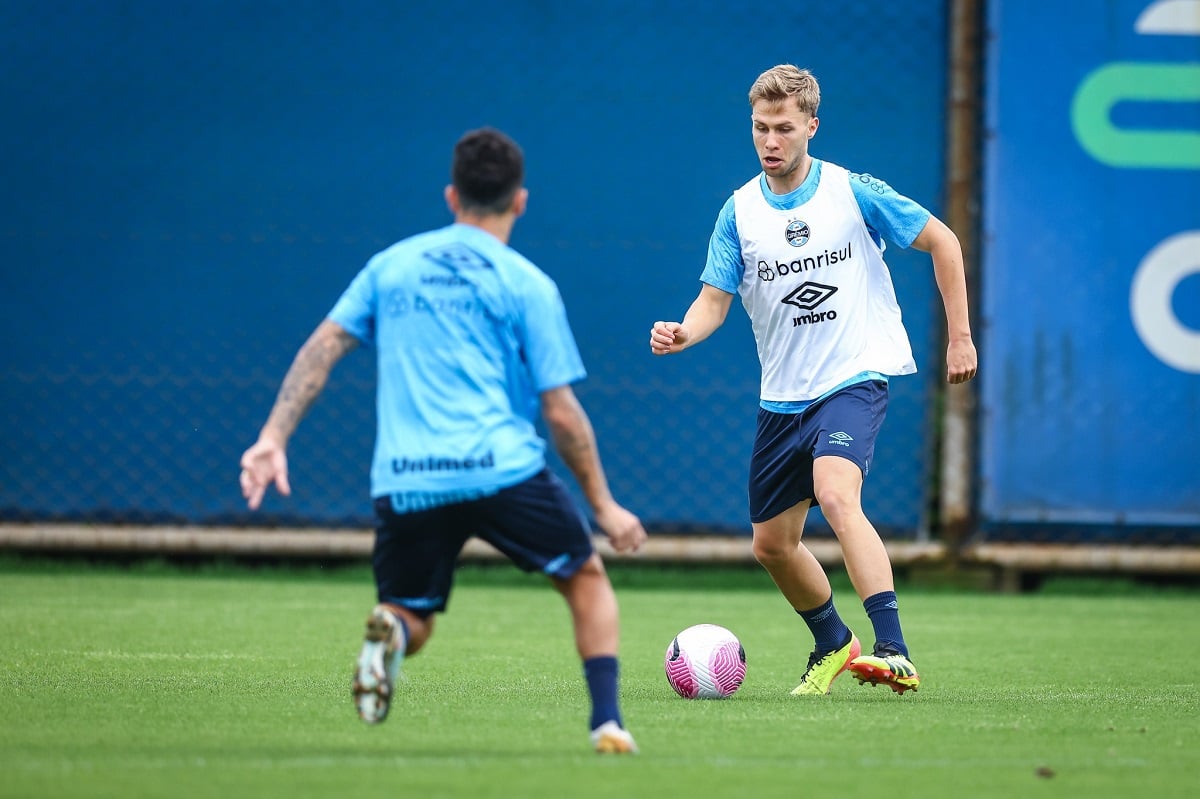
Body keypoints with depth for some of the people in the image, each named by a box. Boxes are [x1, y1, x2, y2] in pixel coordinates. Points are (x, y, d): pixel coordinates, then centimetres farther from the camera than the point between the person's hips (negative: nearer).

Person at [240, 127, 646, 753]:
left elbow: (323, 346, 7)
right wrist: (604, 506, 10)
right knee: (587, 578, 18)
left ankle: (390, 631, -20)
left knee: (411, 622, 17)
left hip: (405, 483, 2)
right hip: (503, 468, -2)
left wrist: (274, 436, 4)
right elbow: (562, 413, 2)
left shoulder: (392, 264, 15)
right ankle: (606, 721, 1)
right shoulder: (527, 285, 4)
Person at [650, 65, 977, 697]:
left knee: (835, 495, -31)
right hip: (782, 396, 5)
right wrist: (683, 333, -23)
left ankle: (894, 654, -37)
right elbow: (716, 299, 0)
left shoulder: (855, 193, -8)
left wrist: (960, 335, 0)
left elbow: (941, 242, 2)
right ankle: (834, 646, 38)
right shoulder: (739, 211, 1)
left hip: (854, 378, -5)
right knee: (771, 544, 12)